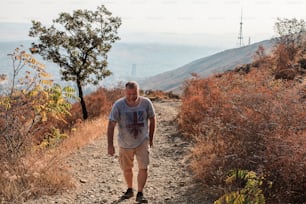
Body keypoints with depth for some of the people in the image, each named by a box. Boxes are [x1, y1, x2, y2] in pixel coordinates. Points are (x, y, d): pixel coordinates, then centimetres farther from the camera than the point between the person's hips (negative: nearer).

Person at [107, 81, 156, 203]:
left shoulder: (146, 103, -15)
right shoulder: (118, 105, -19)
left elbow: (152, 120, 0)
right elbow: (111, 125, -16)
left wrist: (151, 138, 7)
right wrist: (110, 145, -19)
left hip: (142, 142, 0)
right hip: (125, 144, 0)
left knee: (143, 168, -8)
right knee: (127, 169, 16)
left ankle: (140, 194, 7)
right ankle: (129, 190, 39)